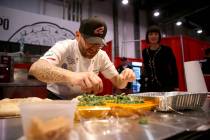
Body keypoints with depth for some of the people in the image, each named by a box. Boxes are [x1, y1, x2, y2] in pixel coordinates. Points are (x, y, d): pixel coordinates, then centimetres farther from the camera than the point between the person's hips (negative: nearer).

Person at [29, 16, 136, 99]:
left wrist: (124, 78, -26)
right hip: (58, 99, -4)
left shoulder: (102, 55, -6)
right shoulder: (64, 47, -18)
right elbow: (35, 68, -35)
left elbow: (118, 83, -2)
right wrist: (70, 76, -53)